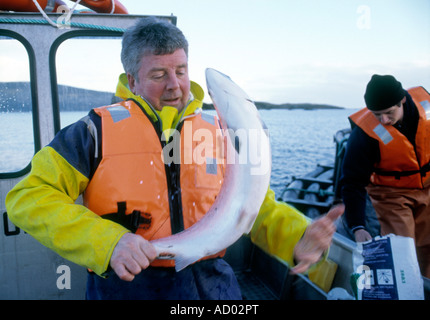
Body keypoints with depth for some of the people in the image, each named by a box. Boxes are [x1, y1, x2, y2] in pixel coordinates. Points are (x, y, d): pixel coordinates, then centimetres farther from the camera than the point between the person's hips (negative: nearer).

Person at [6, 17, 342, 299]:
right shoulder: (99, 129, -8)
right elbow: (28, 197, -11)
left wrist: (298, 237, -19)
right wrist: (107, 241, -24)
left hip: (211, 284, 3)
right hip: (125, 284, -2)